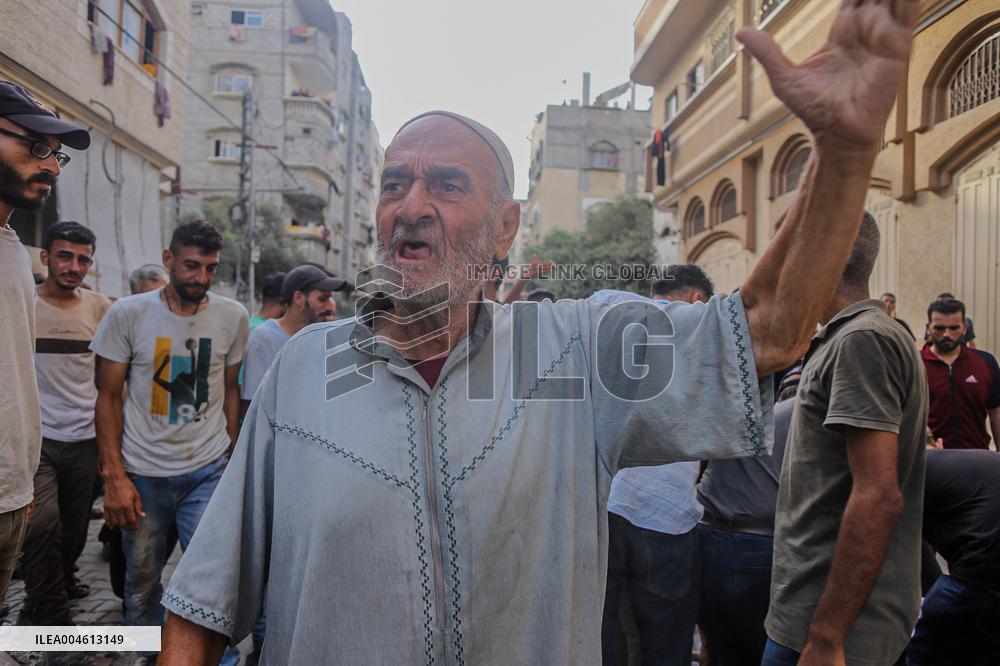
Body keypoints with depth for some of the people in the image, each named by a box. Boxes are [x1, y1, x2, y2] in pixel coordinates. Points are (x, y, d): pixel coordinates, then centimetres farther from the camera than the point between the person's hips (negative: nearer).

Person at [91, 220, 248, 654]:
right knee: (142, 582, 12)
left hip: (208, 471, 0)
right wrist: (114, 476, -8)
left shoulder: (232, 316, -2)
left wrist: (234, 462, 7)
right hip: (142, 472, 0)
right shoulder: (127, 314, -6)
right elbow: (109, 397, -2)